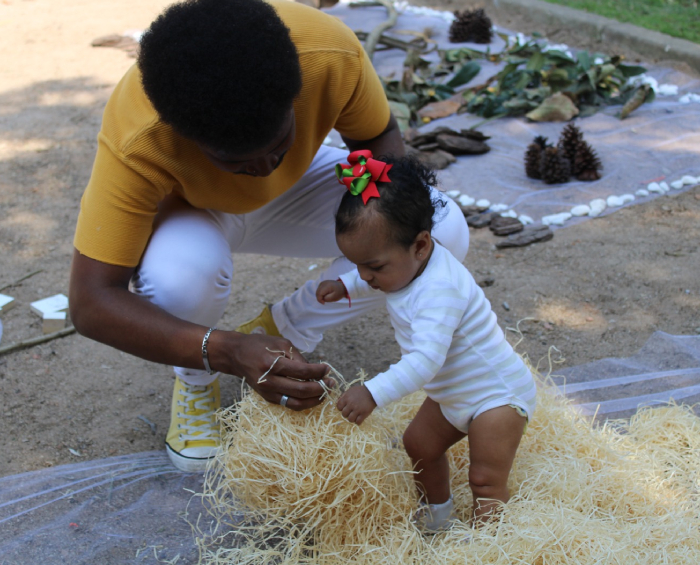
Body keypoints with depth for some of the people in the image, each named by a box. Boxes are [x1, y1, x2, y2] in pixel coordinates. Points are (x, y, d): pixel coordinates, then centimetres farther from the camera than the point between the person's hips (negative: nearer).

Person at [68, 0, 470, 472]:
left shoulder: (331, 53, -33)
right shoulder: (135, 143, -39)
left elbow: (379, 136, -11)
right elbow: (91, 302, -38)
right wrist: (227, 353, -52)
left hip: (295, 189, 3)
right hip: (187, 212, -3)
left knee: (444, 233, -18)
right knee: (179, 277, -39)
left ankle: (274, 332, 0)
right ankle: (196, 381, -1)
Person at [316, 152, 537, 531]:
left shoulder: (439, 291, -36)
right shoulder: (407, 261, -7)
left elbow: (425, 360, -45)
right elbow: (375, 281, 19)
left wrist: (373, 393, -53)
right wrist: (345, 286, 4)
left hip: (498, 393, -10)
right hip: (453, 394, 10)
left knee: (486, 480, -13)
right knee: (419, 444, 22)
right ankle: (436, 514, 43)